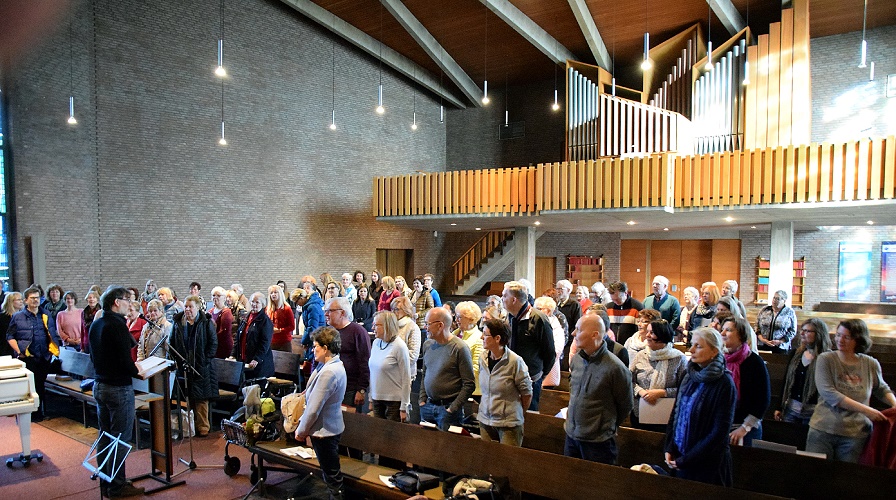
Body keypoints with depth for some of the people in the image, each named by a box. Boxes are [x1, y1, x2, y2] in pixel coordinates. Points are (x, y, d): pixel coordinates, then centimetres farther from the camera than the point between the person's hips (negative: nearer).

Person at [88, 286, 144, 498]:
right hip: (119, 388, -9)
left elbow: (94, 357, 16)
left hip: (100, 385, 9)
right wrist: (136, 371, -4)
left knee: (105, 436, 16)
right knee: (120, 438, 1)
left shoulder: (95, 324, 8)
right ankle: (117, 486, 9)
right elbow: (125, 360, -23)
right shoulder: (117, 324, -19)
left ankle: (105, 483, 27)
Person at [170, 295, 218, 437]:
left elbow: (213, 343, -3)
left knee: (201, 398, 1)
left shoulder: (206, 322, -2)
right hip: (183, 367, 3)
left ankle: (203, 427, 9)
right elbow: (172, 343, 12)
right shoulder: (178, 322, 7)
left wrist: (205, 360, -9)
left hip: (201, 367, -3)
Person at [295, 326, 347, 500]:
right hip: (332, 426, 10)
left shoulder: (328, 372, -27)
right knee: (332, 472, 21)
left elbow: (313, 408, -22)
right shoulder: (337, 365, 3)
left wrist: (301, 430, -10)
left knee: (332, 474, 4)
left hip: (324, 430, -10)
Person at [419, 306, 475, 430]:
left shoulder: (460, 348, -13)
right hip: (427, 406, 6)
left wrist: (453, 408, -14)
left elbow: (469, 385, -13)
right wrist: (422, 400, 9)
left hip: (448, 408, -6)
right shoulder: (427, 345, 7)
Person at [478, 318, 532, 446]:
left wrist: (520, 413, 5)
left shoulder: (515, 361, -18)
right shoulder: (482, 358, 0)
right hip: (485, 420, 5)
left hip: (509, 423, -5)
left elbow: (527, 392, -7)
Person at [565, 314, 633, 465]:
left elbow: (625, 406, -5)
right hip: (571, 435, 6)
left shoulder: (615, 368, -19)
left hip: (598, 441, -6)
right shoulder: (576, 359, 0)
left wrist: (607, 427, 6)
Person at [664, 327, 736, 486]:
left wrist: (686, 460, -14)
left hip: (708, 465, -5)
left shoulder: (724, 385, -16)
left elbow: (719, 432, -17)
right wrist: (670, 449, -2)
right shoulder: (690, 377, 1)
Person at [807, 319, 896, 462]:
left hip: (856, 434, 2)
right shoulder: (825, 359, -5)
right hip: (823, 430, -2)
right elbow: (828, 393, -14)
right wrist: (865, 410, -17)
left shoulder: (871, 364, 4)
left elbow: (882, 389, 23)